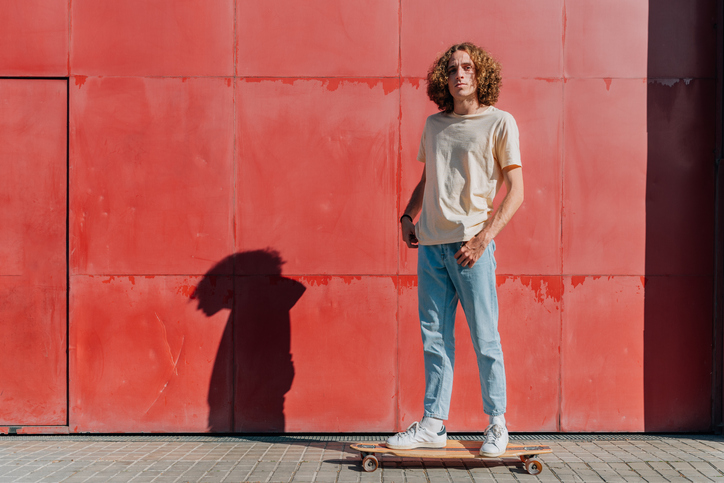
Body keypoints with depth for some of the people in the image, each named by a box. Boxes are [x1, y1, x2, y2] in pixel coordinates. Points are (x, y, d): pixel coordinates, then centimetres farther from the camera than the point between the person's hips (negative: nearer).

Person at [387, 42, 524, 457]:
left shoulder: (499, 122, 1)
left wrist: (484, 237, -13)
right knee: (435, 338, 7)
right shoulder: (434, 125, 16)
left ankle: (497, 424, 13)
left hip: (471, 243, -5)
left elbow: (516, 190, -4)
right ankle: (434, 425, 14)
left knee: (485, 339, 0)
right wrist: (409, 216, 10)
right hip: (431, 244, 5)